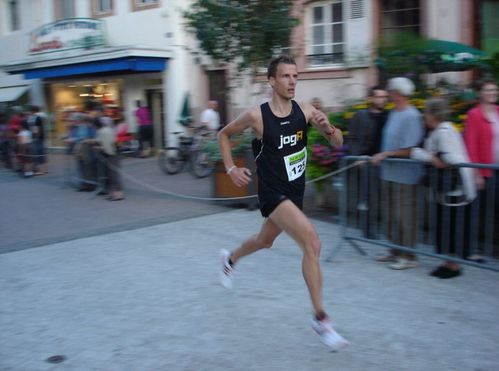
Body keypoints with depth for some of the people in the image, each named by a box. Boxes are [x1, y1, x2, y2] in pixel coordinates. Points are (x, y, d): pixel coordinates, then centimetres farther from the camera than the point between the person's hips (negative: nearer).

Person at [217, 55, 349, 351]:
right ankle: (321, 318, -10)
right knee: (312, 242, -22)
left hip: (295, 192, 6)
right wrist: (231, 169, -7)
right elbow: (224, 134, 2)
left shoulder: (305, 112, -7)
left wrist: (329, 129, -26)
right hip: (273, 193, -5)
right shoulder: (257, 116, -16)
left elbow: (338, 143, -5)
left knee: (265, 241, 27)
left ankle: (230, 259, 60)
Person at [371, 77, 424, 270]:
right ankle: (396, 251, 29)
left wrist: (386, 154, -14)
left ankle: (408, 256, 9)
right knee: (390, 215, 16)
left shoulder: (411, 116, -16)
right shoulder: (394, 113, 12)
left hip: (404, 176, -10)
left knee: (404, 216, -2)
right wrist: (380, 157, 10)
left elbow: (410, 150, -19)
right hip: (390, 173, 10)